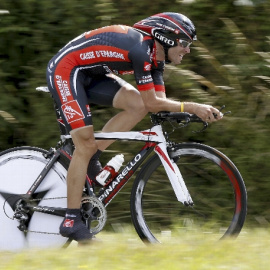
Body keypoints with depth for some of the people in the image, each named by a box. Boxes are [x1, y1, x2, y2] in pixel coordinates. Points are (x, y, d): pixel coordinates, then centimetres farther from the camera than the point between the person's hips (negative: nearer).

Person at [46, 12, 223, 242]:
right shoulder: (142, 49, -24)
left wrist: (200, 111, -10)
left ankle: (91, 159, -1)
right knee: (86, 145, -14)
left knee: (137, 105, -11)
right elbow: (152, 103, -23)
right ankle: (71, 221, -10)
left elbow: (160, 101, 2)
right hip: (65, 70, -9)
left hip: (91, 74, 9)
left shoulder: (155, 58, 5)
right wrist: (191, 107, -22)